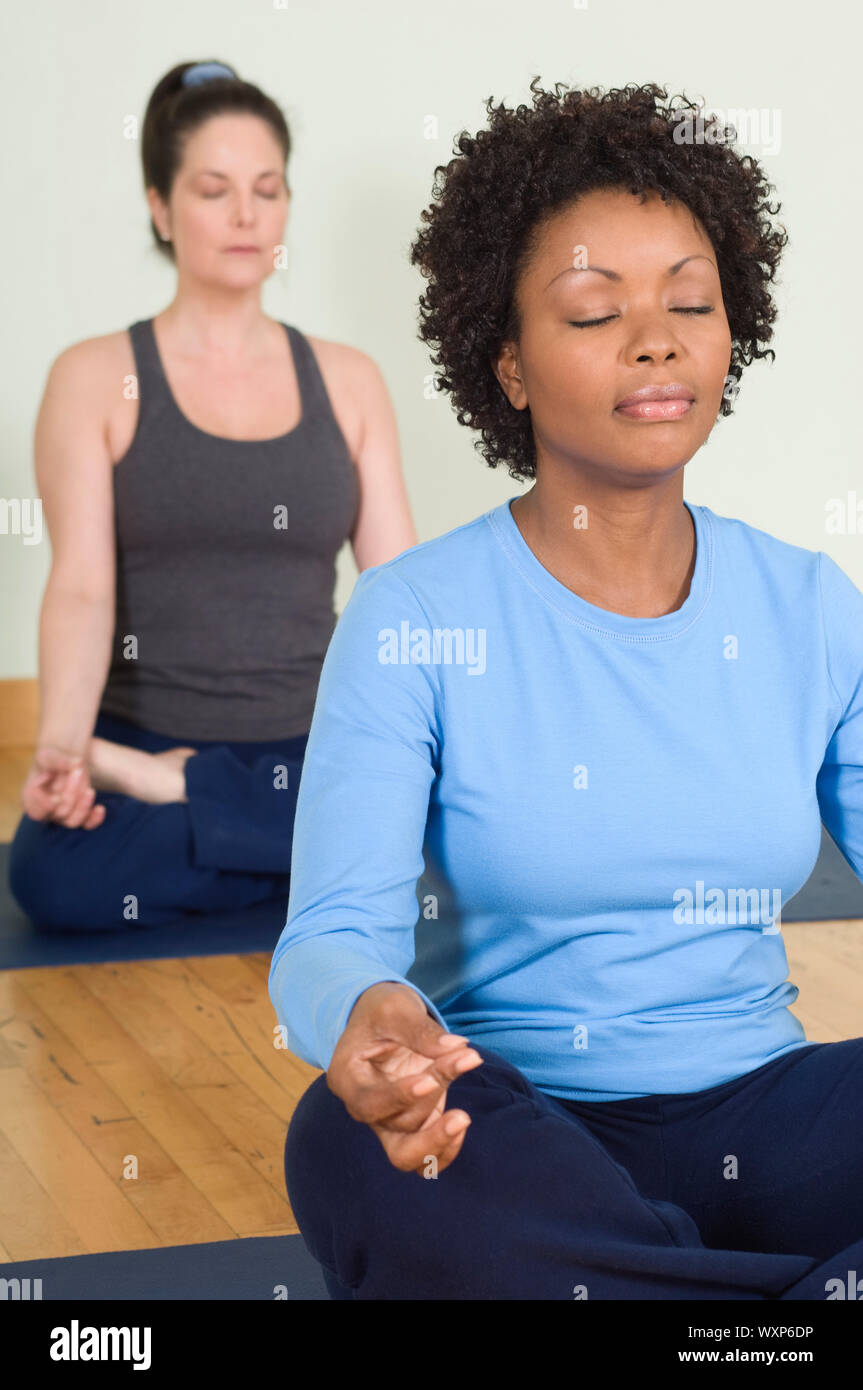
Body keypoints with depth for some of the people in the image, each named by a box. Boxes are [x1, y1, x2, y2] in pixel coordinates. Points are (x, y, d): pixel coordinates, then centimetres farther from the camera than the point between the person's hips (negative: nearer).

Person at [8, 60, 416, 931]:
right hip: (138, 737, -3)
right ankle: (334, 861, -13)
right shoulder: (96, 378, 2)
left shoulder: (346, 382, 11)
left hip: (310, 755, 3)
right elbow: (81, 586, -10)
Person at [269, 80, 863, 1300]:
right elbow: (332, 934, -13)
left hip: (761, 1114, 2)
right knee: (350, 1143, -37)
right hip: (519, 1131, -1)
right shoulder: (414, 623, -4)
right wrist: (368, 1015, -38)